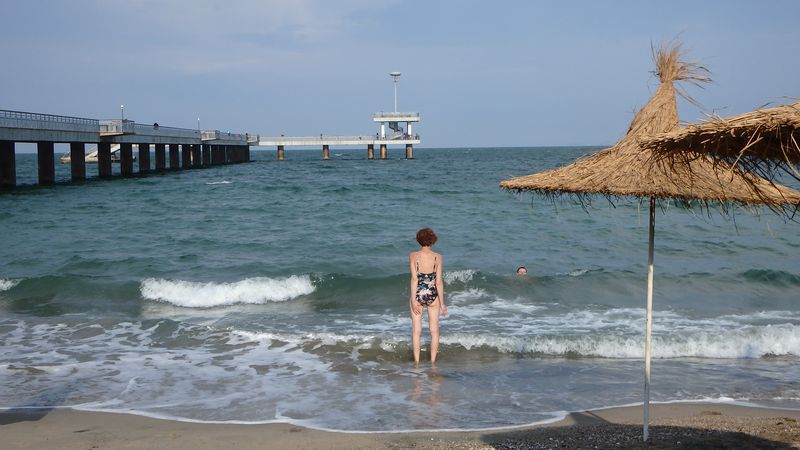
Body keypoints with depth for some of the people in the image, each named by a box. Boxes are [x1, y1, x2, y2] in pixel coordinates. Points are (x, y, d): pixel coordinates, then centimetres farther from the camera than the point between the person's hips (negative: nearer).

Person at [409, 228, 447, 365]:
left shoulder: (412, 256, -8)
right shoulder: (438, 257, -6)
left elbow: (414, 278, -13)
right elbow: (439, 281, -6)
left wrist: (413, 300, -12)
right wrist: (442, 303, -1)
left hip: (417, 294, -1)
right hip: (432, 295, 1)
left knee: (416, 330, 7)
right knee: (434, 330, 12)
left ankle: (417, 362, 9)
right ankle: (433, 361, 14)